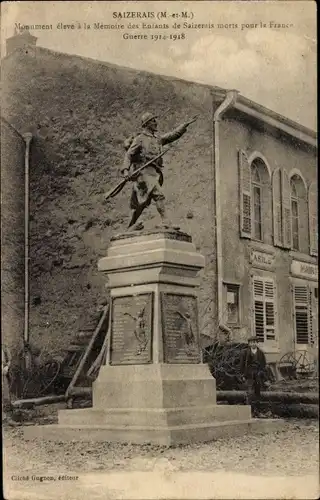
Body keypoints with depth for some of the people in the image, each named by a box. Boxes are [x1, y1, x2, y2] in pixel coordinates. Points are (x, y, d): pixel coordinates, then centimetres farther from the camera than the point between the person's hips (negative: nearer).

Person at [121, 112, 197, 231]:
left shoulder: (157, 138, 21)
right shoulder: (140, 138, 0)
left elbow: (173, 135, 24)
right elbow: (128, 154, -6)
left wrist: (185, 125, 19)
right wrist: (125, 169, -18)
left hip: (154, 173, 8)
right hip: (144, 171, -8)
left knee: (142, 202, 10)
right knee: (158, 195, -20)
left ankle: (131, 226, 17)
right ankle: (166, 221, -25)